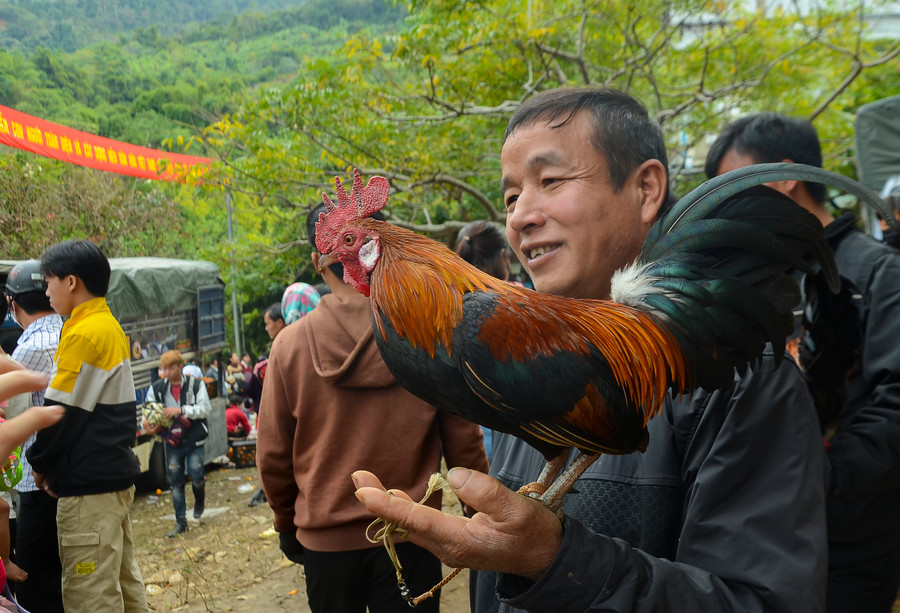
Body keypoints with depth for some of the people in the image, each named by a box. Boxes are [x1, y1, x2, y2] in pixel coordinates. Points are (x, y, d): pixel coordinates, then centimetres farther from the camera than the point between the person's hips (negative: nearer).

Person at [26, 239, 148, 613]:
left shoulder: (83, 333, -16)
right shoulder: (112, 328, 12)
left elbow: (62, 411, -16)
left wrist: (40, 462, 1)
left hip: (89, 484, -9)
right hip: (116, 473, 9)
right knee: (124, 583, 17)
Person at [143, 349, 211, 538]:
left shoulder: (196, 384, -7)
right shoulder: (157, 388, 1)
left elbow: (205, 408, -14)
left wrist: (181, 410, -25)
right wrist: (148, 425, -20)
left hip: (194, 440, -3)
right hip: (172, 441, 3)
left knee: (196, 476, -10)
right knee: (175, 482, 6)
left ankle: (199, 501, 25)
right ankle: (181, 522, 17)